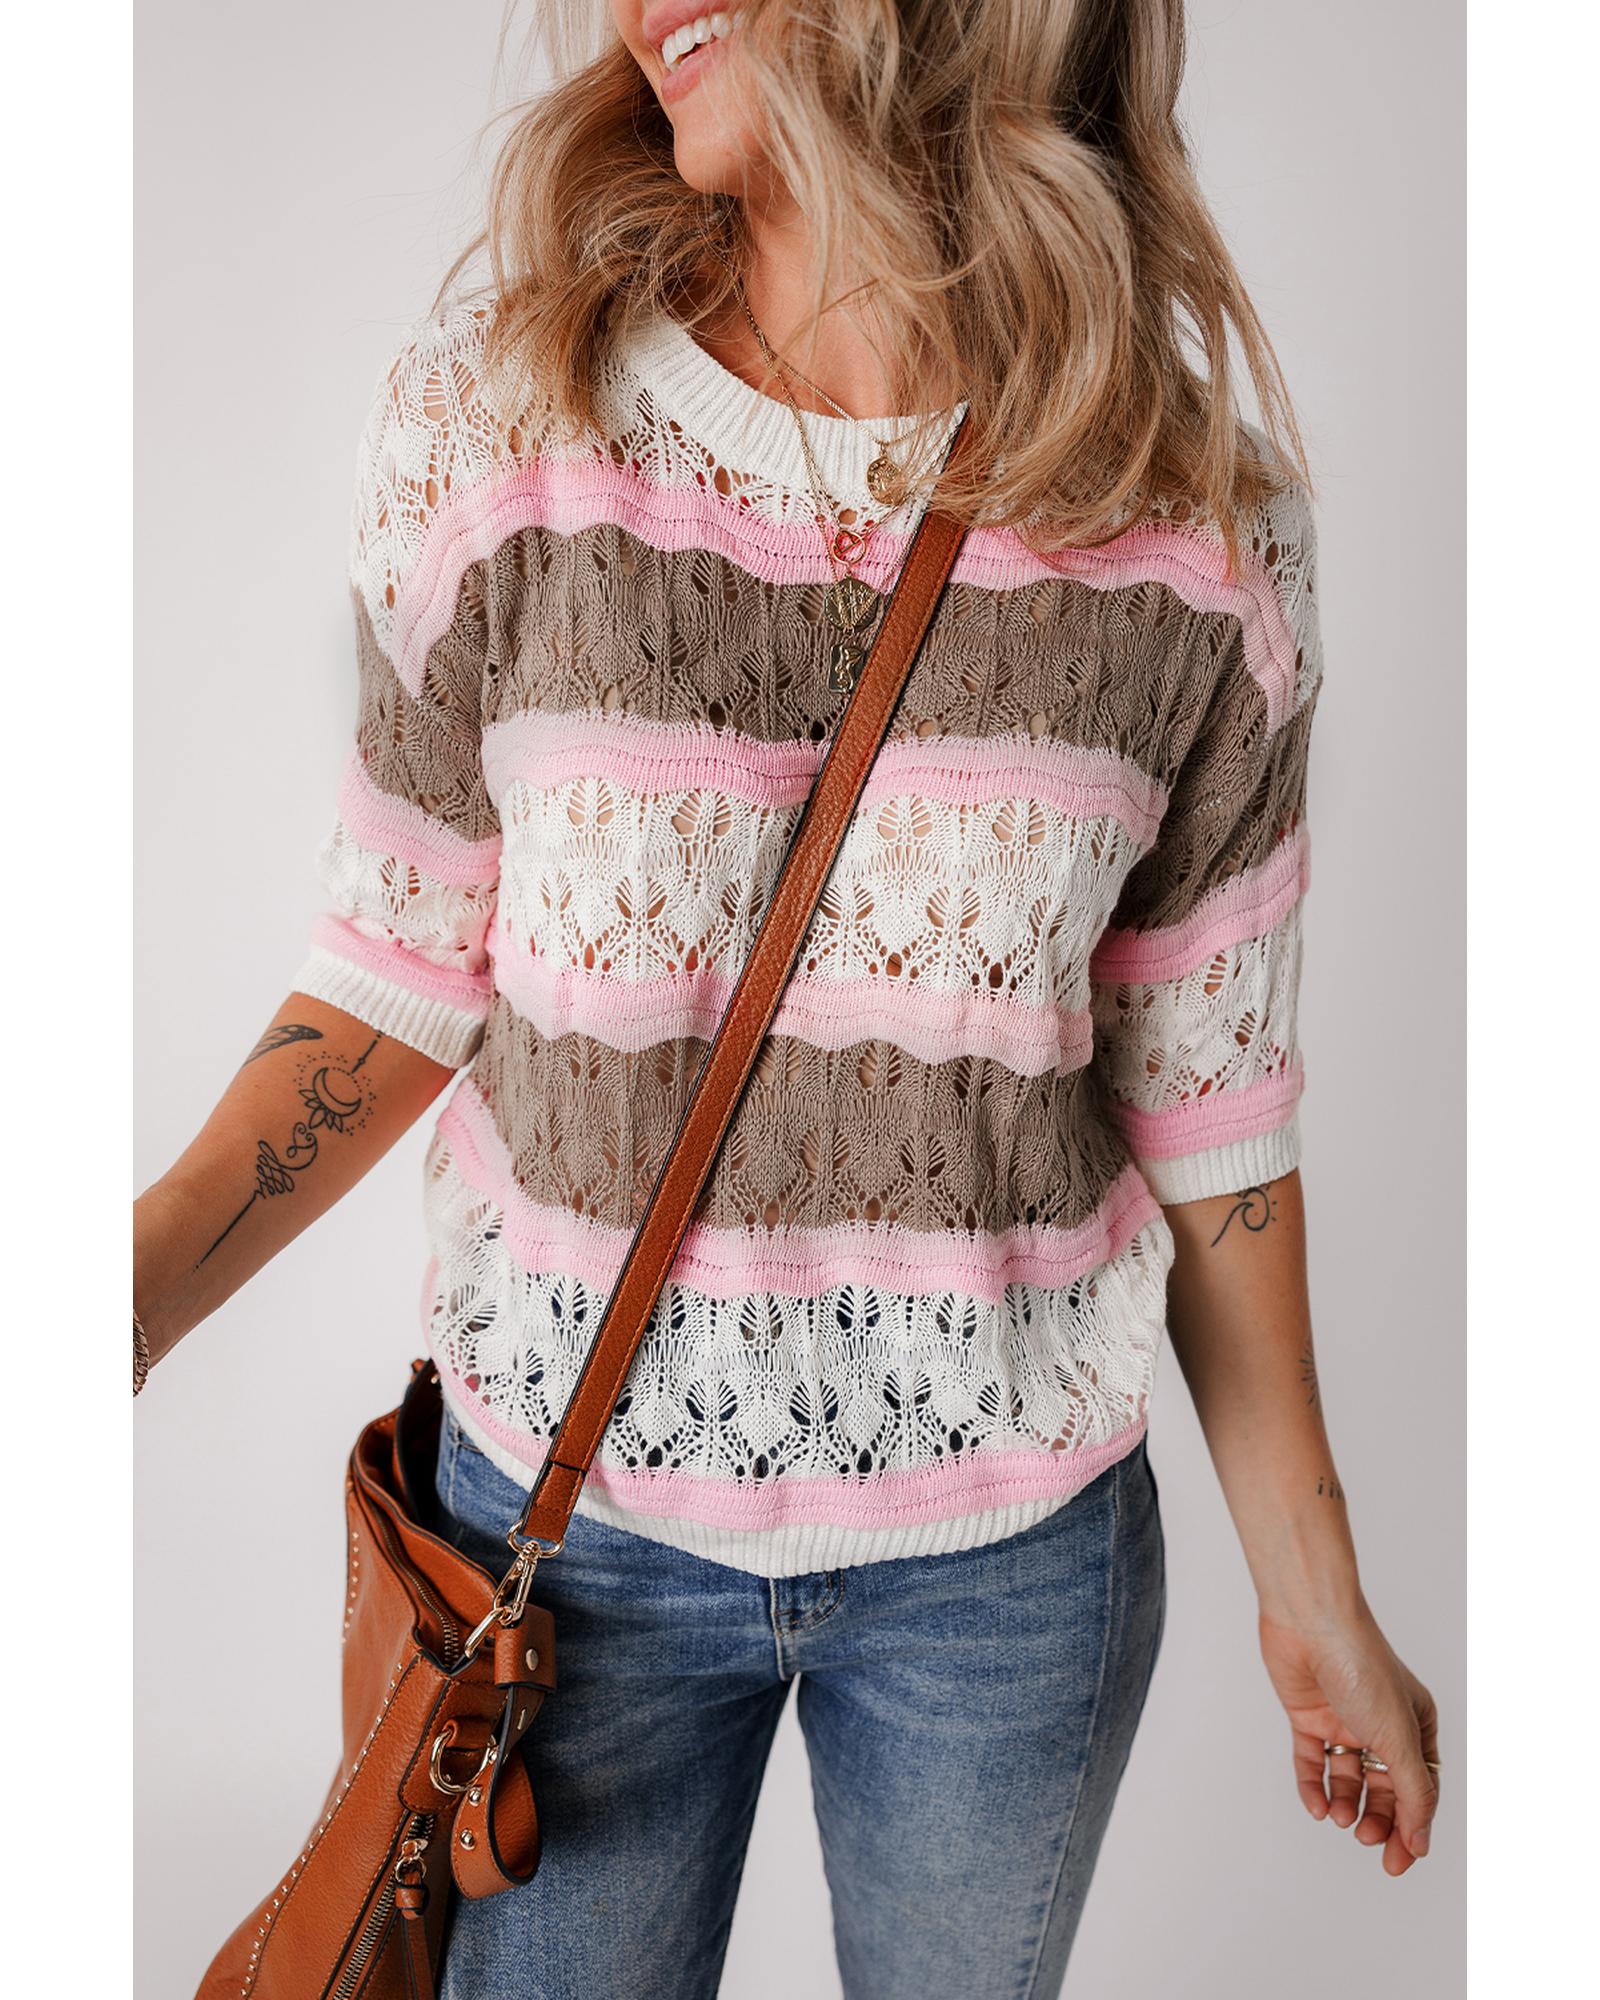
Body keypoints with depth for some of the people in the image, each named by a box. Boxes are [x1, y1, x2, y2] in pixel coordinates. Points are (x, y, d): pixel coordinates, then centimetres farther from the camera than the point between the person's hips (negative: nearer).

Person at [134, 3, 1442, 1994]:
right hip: (571, 1513, 0)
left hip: (1013, 1540, 1)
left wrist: (1314, 1595, 5)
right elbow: (403, 976, -3)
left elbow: (1205, 1097, -2)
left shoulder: (1199, 510, -9)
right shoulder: (495, 407, -8)